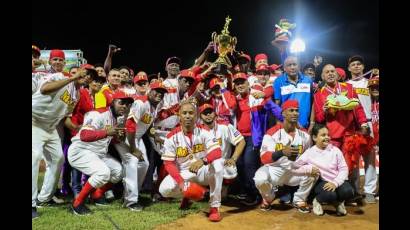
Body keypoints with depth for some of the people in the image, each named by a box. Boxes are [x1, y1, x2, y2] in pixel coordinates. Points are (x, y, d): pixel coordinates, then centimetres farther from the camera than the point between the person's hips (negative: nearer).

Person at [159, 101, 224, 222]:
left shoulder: (204, 131, -11)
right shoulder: (172, 137, -10)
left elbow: (217, 152, -24)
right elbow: (168, 163, -11)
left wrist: (203, 161, -45)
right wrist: (180, 181, -26)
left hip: (203, 171, -1)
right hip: (183, 172, 1)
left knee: (218, 163, -32)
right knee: (164, 189, -25)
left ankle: (214, 207, -18)